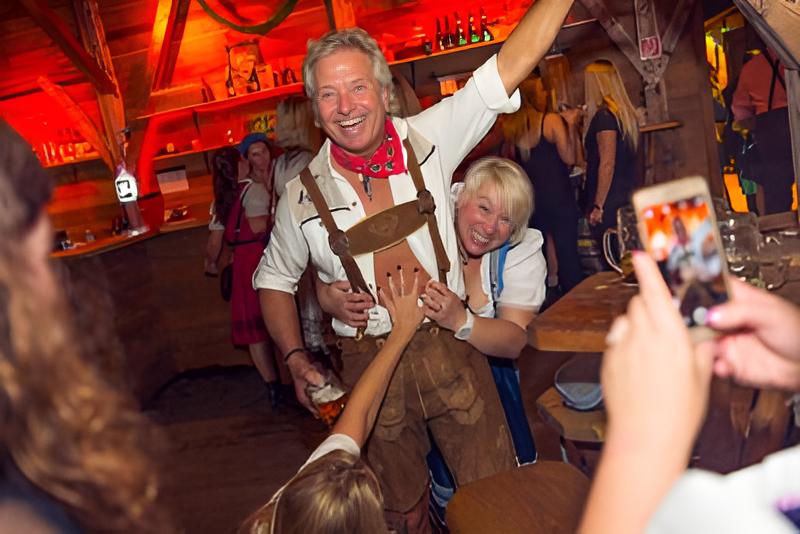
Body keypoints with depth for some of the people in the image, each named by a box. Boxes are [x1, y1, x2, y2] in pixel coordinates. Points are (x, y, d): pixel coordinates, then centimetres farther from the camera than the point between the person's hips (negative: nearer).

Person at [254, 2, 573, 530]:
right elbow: (275, 279, 9)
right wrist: (296, 360, -1)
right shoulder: (304, 195, -5)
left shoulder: (426, 140, -6)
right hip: (371, 364, 1)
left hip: (452, 350, 0)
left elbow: (512, 62, -10)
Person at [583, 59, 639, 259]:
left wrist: (598, 206, -17)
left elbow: (607, 164, -19)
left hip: (609, 203, -9)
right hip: (627, 196, 9)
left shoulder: (604, 116, -15)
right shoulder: (626, 113, 11)